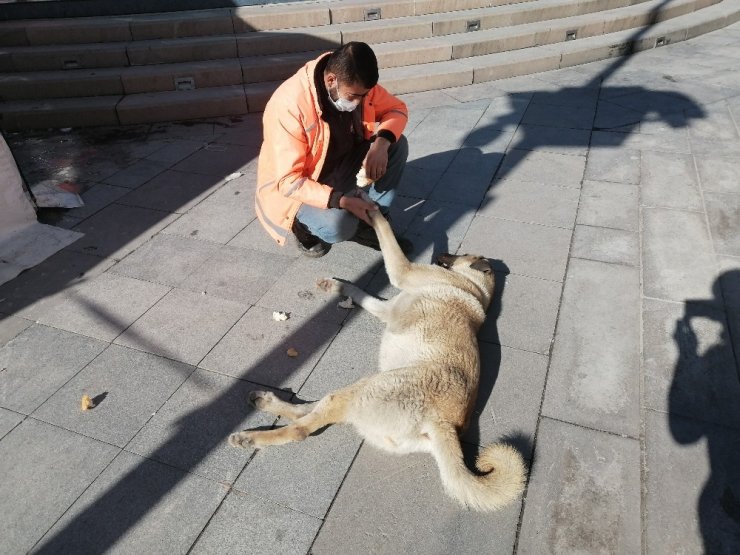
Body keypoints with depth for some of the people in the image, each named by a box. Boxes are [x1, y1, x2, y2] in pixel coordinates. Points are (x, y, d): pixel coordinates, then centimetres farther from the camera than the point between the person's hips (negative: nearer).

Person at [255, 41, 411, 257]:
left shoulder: (356, 84, -14)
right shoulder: (290, 105, -32)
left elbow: (397, 109, -2)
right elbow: (289, 181, -31)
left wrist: (381, 143, -24)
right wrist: (342, 200, -41)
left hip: (340, 167, 6)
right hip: (295, 188, -6)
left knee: (396, 144, -12)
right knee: (339, 225, -35)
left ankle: (370, 222, 0)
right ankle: (303, 224, 1)